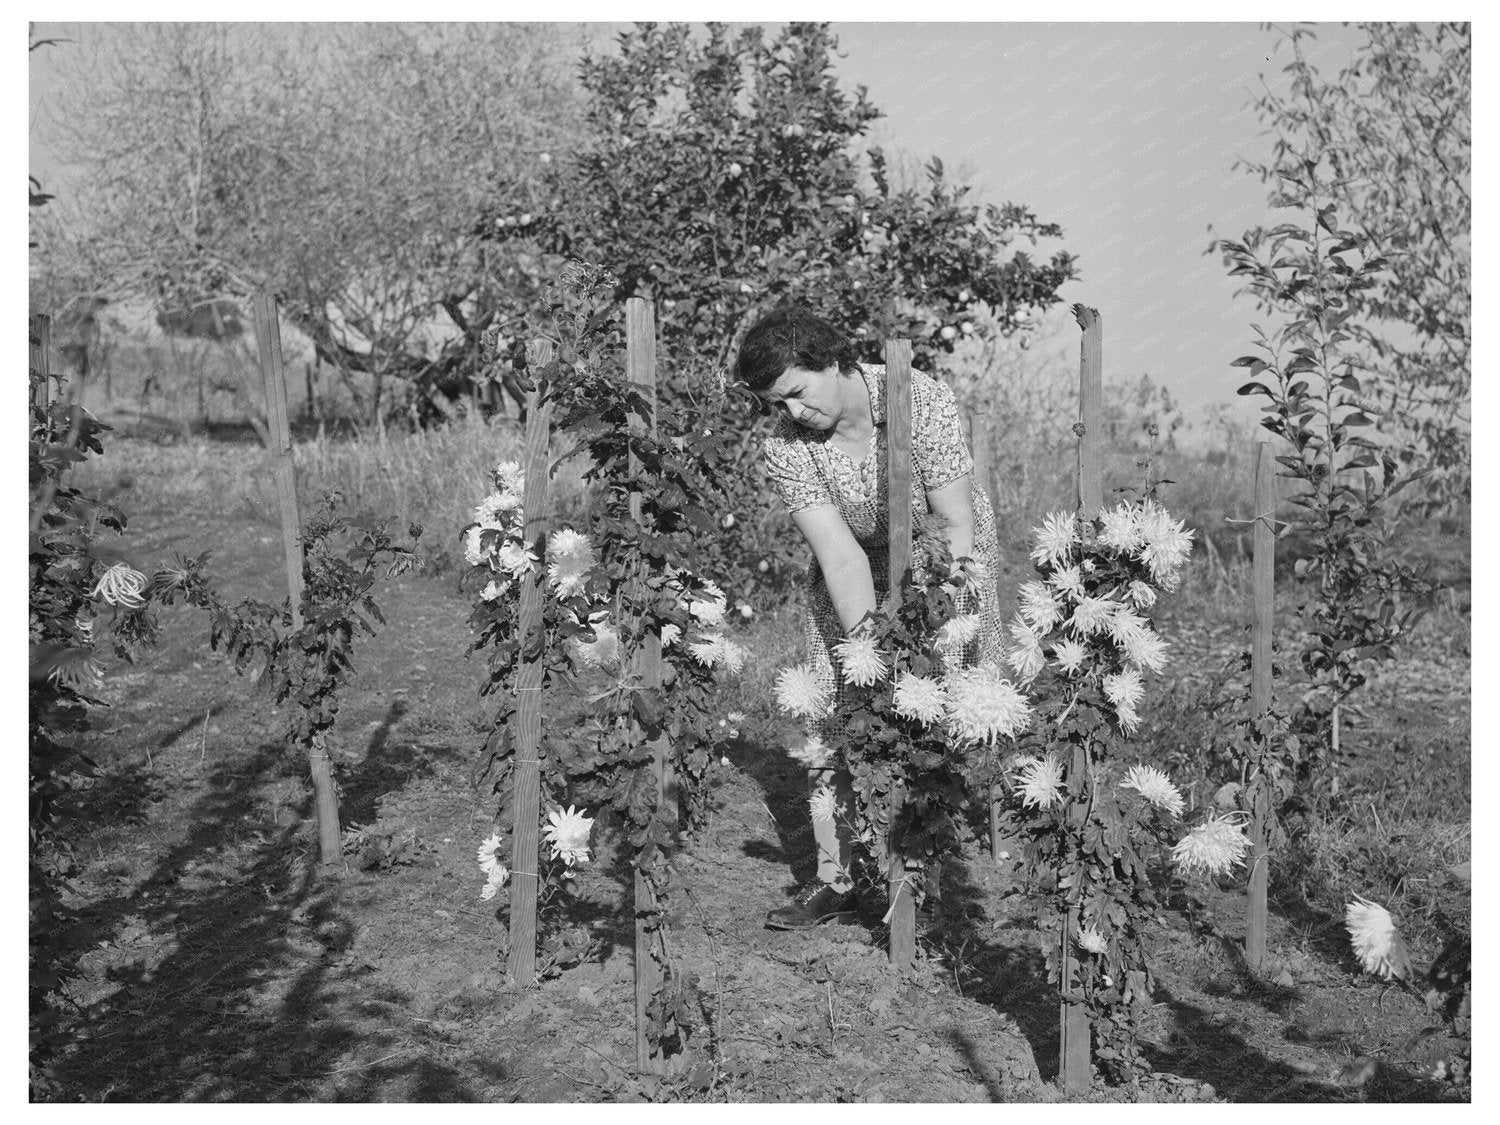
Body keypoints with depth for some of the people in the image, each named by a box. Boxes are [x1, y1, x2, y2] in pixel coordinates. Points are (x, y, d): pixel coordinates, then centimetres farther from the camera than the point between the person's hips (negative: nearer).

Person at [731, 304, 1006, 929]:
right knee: (833, 714, -6)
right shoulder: (784, 449, -20)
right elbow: (839, 552, -27)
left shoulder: (920, 400, -25)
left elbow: (956, 525, -26)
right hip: (853, 576, 2)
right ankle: (835, 878, 2)